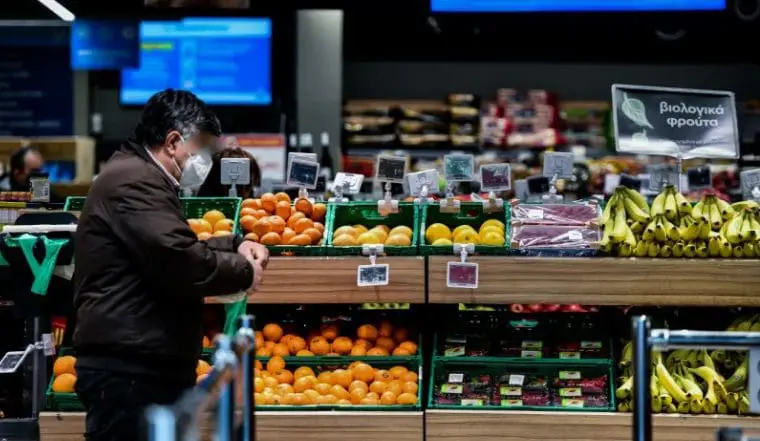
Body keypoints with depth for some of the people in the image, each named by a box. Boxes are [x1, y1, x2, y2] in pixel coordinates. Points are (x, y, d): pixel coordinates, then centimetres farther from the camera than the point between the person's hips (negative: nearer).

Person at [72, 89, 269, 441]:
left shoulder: (137, 178, 21)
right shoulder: (134, 181, -15)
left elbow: (177, 248, 32)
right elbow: (179, 260, -26)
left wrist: (235, 245, 16)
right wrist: (242, 271, -10)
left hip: (146, 368, 11)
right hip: (128, 371, -11)